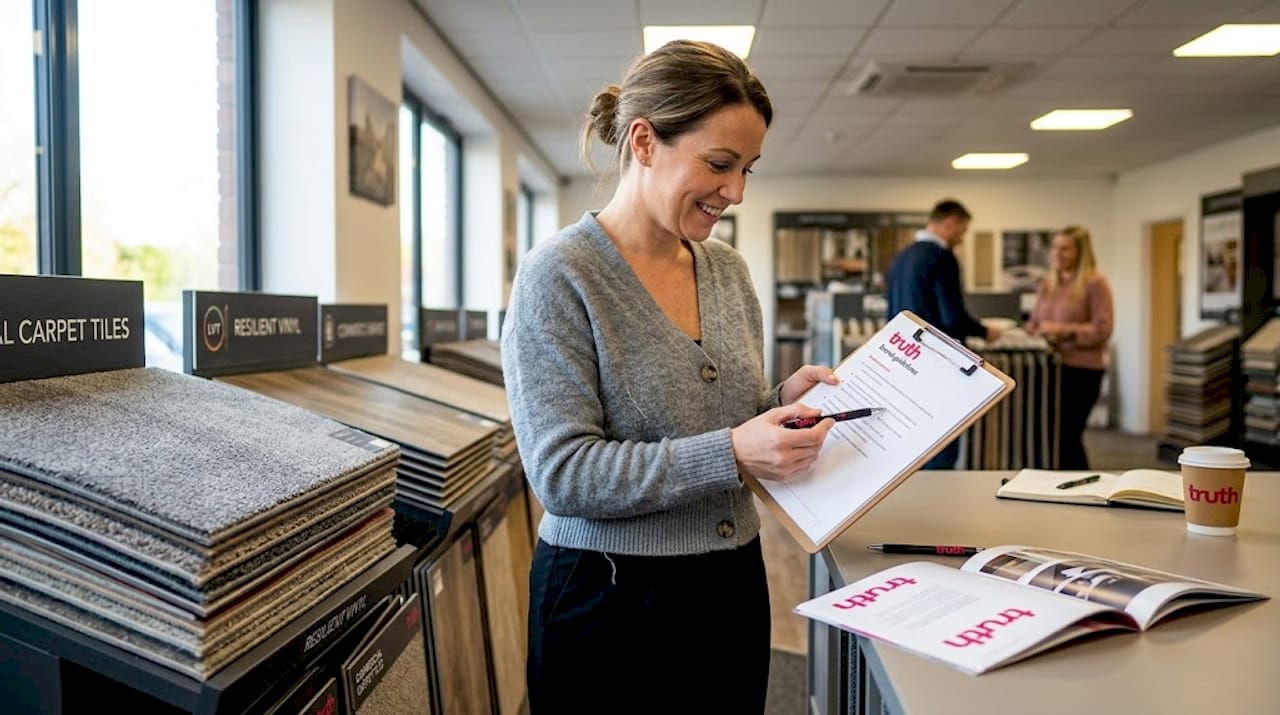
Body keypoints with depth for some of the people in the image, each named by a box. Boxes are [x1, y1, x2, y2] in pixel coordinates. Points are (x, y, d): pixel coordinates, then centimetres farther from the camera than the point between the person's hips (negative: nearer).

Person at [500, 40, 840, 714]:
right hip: (613, 603, -6)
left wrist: (784, 402, -5)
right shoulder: (558, 276, -15)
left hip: (734, 584, 6)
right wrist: (730, 454, -27)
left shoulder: (728, 268, 4)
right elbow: (561, 473, -20)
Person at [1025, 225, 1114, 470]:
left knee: (1067, 436, -5)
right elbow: (1033, 322, 19)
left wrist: (1063, 330, -21)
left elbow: (1102, 330, -13)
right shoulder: (1046, 284, 13)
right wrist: (1033, 333, -3)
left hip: (1082, 369, -6)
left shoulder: (1094, 283, -6)